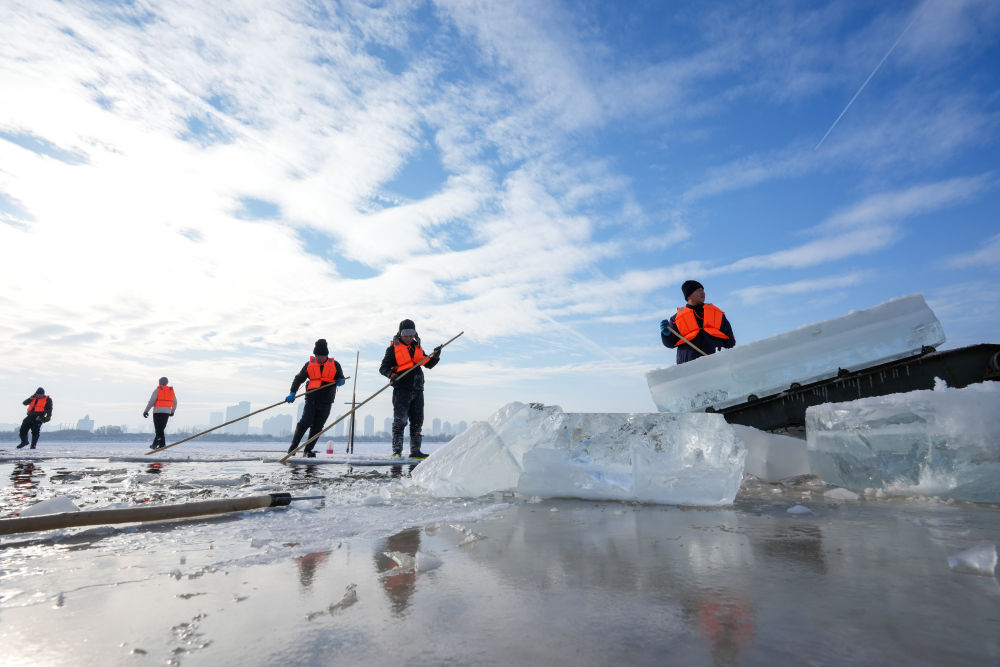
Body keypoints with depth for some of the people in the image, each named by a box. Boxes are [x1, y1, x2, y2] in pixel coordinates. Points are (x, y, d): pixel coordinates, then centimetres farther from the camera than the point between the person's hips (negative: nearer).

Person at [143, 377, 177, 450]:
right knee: (161, 429, 12)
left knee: (159, 429, -2)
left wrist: (146, 411, -4)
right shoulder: (171, 390, 12)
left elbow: (151, 401, -10)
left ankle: (162, 444, -10)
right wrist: (172, 411, 28)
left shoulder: (157, 390, -3)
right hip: (167, 412, 5)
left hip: (158, 411, -5)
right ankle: (155, 444, 16)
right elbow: (175, 403, 15)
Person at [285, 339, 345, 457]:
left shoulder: (335, 365, 4)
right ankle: (293, 447, 2)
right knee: (305, 423, -12)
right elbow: (299, 378, 8)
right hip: (311, 400, 0)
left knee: (317, 427, 4)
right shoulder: (310, 364, 6)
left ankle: (308, 450, 14)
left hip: (326, 402, 0)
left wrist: (340, 382, -13)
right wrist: (292, 393, -4)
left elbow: (341, 378, 11)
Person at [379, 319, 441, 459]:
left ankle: (415, 451, 13)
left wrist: (436, 356, 2)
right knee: (400, 421, -8)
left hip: (417, 390, 5)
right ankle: (397, 450, -3)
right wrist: (391, 373, -22)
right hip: (402, 389, -5)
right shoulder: (393, 348, 3)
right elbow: (383, 367, -2)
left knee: (417, 421, 7)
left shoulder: (417, 348, 18)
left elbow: (429, 364, 21)